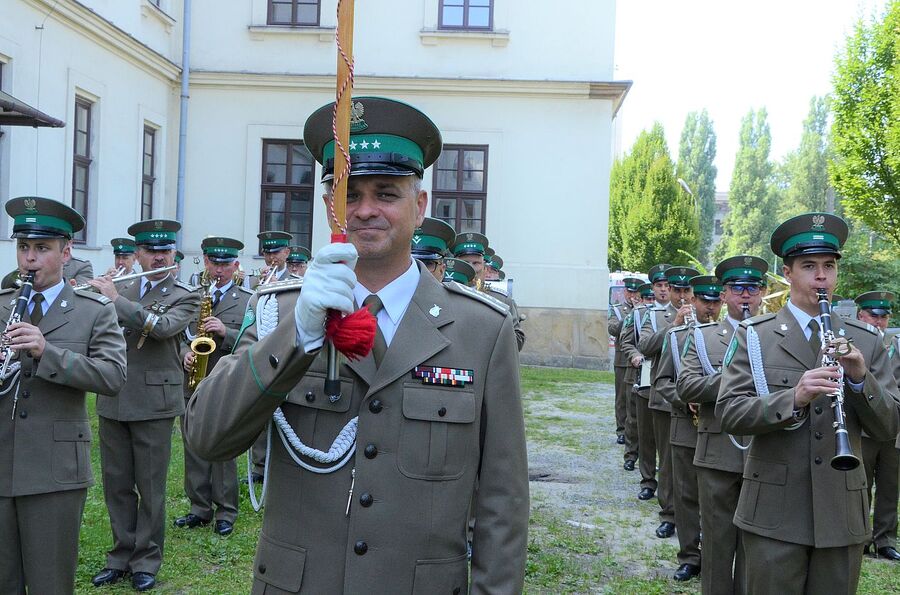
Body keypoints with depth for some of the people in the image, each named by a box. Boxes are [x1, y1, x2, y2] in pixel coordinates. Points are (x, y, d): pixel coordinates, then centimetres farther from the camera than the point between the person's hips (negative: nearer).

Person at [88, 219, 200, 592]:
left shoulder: (184, 297, -2)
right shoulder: (121, 290, 11)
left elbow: (161, 327, -22)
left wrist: (115, 299, -18)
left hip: (153, 404, -4)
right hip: (112, 402, 4)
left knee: (150, 486, 4)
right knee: (116, 484, 11)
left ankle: (146, 561, 16)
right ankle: (121, 555, 24)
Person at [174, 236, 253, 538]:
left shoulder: (248, 300, 2)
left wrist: (226, 332, -19)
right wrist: (184, 354, -6)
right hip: (192, 385, 3)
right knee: (194, 450, 9)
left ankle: (225, 512, 14)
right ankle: (200, 508, 21)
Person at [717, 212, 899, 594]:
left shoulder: (865, 342, 7)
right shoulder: (753, 336, 0)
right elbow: (730, 413, -9)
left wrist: (860, 377, -15)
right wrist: (793, 398, -25)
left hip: (842, 517, 2)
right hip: (774, 515, -2)